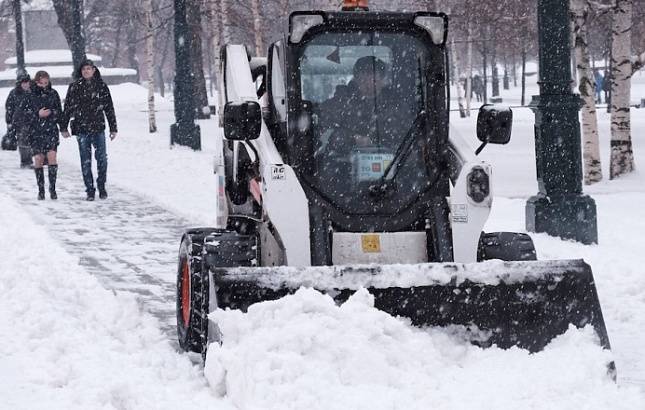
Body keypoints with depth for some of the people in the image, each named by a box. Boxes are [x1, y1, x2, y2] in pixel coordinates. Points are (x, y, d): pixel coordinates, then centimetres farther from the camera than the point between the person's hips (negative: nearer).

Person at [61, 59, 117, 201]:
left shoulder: (101, 86, 5)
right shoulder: (74, 87, 4)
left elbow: (109, 108, 9)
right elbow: (67, 108, 7)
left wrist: (113, 128, 7)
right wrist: (64, 127, 5)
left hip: (98, 128, 0)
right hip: (81, 129, 0)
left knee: (102, 158, -4)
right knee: (85, 161, 1)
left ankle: (101, 187, 13)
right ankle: (90, 190, 7)